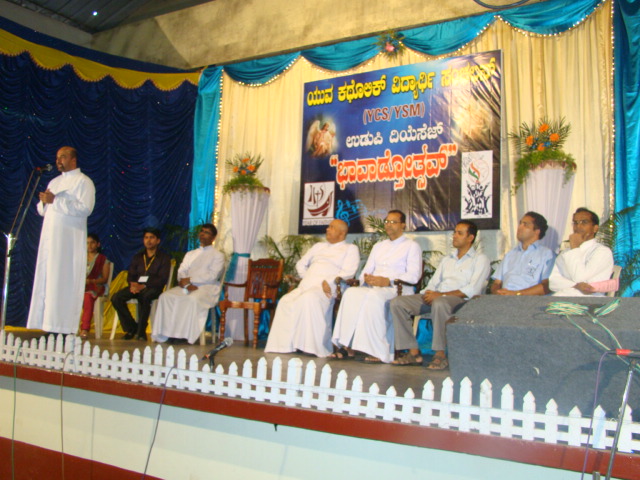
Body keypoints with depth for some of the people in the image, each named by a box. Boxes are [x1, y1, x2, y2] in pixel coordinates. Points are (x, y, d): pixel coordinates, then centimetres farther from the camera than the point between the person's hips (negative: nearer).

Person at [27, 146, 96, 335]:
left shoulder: (83, 182, -1)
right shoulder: (54, 182, 22)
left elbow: (85, 208, -16)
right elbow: (42, 209, 23)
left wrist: (55, 200, -15)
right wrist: (44, 201, -1)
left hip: (69, 240, -7)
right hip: (49, 236, 8)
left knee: (62, 282, -9)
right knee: (45, 281, 4)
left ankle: (62, 327, -6)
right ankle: (47, 325, 8)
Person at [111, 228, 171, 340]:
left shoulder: (164, 258, 5)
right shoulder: (137, 257, 21)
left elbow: (162, 280, -6)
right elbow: (130, 275, 15)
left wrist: (144, 286, -20)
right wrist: (132, 284, -10)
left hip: (152, 288, -5)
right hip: (136, 287, 5)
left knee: (144, 297, -39)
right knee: (116, 298, -22)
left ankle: (141, 331, -24)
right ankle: (131, 327, -8)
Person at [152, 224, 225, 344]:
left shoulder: (218, 255, 11)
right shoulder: (190, 254, 28)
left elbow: (212, 276, -5)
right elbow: (181, 272, 14)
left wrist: (190, 279, -10)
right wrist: (186, 283, -9)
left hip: (206, 288, -5)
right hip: (187, 286, 5)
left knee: (193, 299, -38)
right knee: (166, 296, -23)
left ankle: (188, 335, -33)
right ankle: (164, 334, -25)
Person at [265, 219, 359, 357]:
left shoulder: (350, 249, 13)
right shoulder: (319, 246, 32)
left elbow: (348, 273, -3)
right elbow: (301, 264, 32)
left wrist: (329, 282, -14)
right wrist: (307, 278, 12)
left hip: (324, 289, -6)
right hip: (305, 287, 6)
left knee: (309, 299, -38)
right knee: (285, 301, -23)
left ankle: (316, 347, -34)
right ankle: (285, 345, -21)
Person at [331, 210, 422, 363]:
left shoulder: (412, 246, 10)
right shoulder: (378, 246, 29)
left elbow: (413, 276, -4)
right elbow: (366, 270, 22)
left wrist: (387, 281, -16)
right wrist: (367, 278, -3)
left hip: (397, 289, -5)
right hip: (373, 287, 5)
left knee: (374, 296, -38)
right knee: (351, 293, -28)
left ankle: (378, 352, -35)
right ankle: (348, 346, -31)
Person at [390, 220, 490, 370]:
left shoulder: (480, 259, 7)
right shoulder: (447, 259, 29)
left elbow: (473, 289, -8)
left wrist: (441, 294, -16)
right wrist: (428, 293, -3)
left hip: (459, 300, -6)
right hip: (435, 298, 7)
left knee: (440, 303, -42)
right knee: (397, 302, -15)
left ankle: (440, 355, -30)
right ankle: (413, 352, -17)